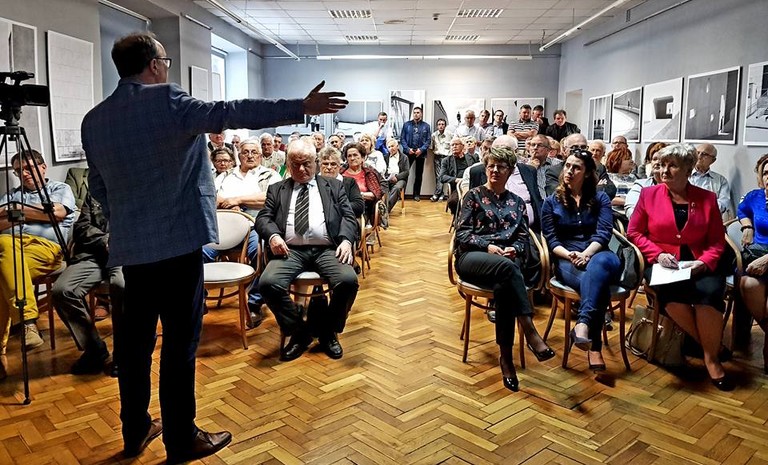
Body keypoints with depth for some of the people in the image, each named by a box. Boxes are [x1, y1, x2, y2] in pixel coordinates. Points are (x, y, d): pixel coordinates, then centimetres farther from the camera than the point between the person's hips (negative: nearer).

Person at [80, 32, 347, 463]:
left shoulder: (93, 120, 12)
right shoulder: (164, 99, -10)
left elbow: (98, 185, 19)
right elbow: (230, 113, -21)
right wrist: (300, 107, -22)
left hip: (130, 244, 8)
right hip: (176, 239, -7)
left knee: (136, 337, 15)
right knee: (180, 341, 1)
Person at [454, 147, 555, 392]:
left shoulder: (517, 202, 22)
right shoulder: (474, 195, 12)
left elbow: (523, 237, 14)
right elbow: (462, 233, 2)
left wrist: (514, 249, -10)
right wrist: (488, 246, -14)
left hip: (506, 260, 2)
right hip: (472, 257, -2)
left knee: (503, 285, -35)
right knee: (506, 267, -38)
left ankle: (506, 356, -31)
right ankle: (530, 332, -40)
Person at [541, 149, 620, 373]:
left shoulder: (600, 199, 16)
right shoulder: (551, 202, 15)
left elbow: (604, 233, 0)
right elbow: (551, 239, 5)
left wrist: (586, 254, -21)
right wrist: (570, 255, -17)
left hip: (597, 256, 1)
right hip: (566, 260, 0)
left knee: (604, 262, -41)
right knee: (599, 283, -36)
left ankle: (582, 324, -54)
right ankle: (595, 348, -41)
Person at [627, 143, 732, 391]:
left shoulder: (707, 198, 8)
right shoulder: (649, 194, 6)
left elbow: (717, 241, 7)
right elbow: (634, 232, 5)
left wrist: (704, 261, -13)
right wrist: (657, 254, -9)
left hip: (699, 264, 1)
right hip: (661, 263, -1)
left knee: (710, 291, -31)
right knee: (670, 291, -34)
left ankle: (711, 357, -13)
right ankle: (707, 342, -9)